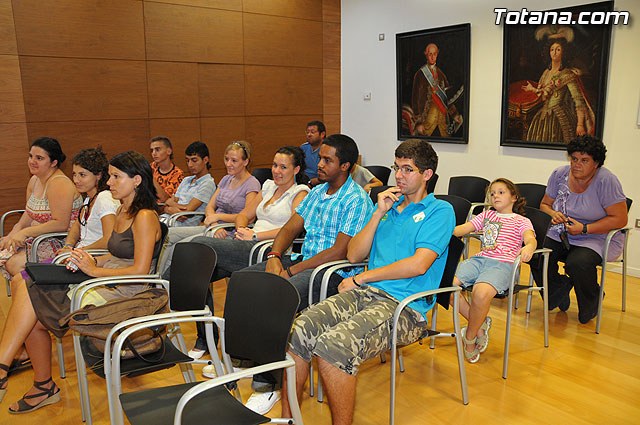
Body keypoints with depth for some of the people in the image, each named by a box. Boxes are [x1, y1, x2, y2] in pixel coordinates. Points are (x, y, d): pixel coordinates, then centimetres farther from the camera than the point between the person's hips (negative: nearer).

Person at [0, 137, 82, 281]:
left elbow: (61, 224, -27)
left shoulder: (59, 184, -21)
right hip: (38, 236, 10)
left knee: (14, 263, -20)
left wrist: (25, 233, -23)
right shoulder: (34, 180, 9)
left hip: (62, 242, -10)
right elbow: (29, 214, 17)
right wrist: (12, 235, 1)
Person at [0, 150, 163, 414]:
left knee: (27, 295, -10)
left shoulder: (145, 217, -14)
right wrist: (91, 261, 1)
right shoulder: (123, 212, 15)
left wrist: (95, 270, -13)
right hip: (106, 284, 9)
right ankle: (43, 387, 8)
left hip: (122, 293, -9)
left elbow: (140, 270, -19)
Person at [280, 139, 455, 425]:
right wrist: (379, 214, 5)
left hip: (406, 307, -5)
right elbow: (353, 255, 14)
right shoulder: (388, 205, 22)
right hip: (366, 293, 6)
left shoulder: (440, 211, 3)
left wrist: (359, 279, -5)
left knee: (333, 346, -32)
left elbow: (418, 265, -11)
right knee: (297, 333, -20)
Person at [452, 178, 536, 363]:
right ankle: (480, 323, -4)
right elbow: (463, 228, 19)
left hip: (502, 264, -5)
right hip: (479, 259, 5)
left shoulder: (522, 221, 15)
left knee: (481, 293, -36)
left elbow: (530, 238, -5)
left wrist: (528, 247, -31)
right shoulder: (486, 215, 28)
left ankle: (470, 337, -8)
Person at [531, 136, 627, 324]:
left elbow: (620, 219, -14)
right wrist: (553, 214, -10)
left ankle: (591, 302, 3)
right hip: (560, 235, 4)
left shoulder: (606, 180, -13)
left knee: (577, 264, -33)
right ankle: (560, 288, 8)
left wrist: (584, 229, -20)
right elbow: (545, 204, 13)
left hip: (598, 239, -4)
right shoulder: (559, 174, 1)